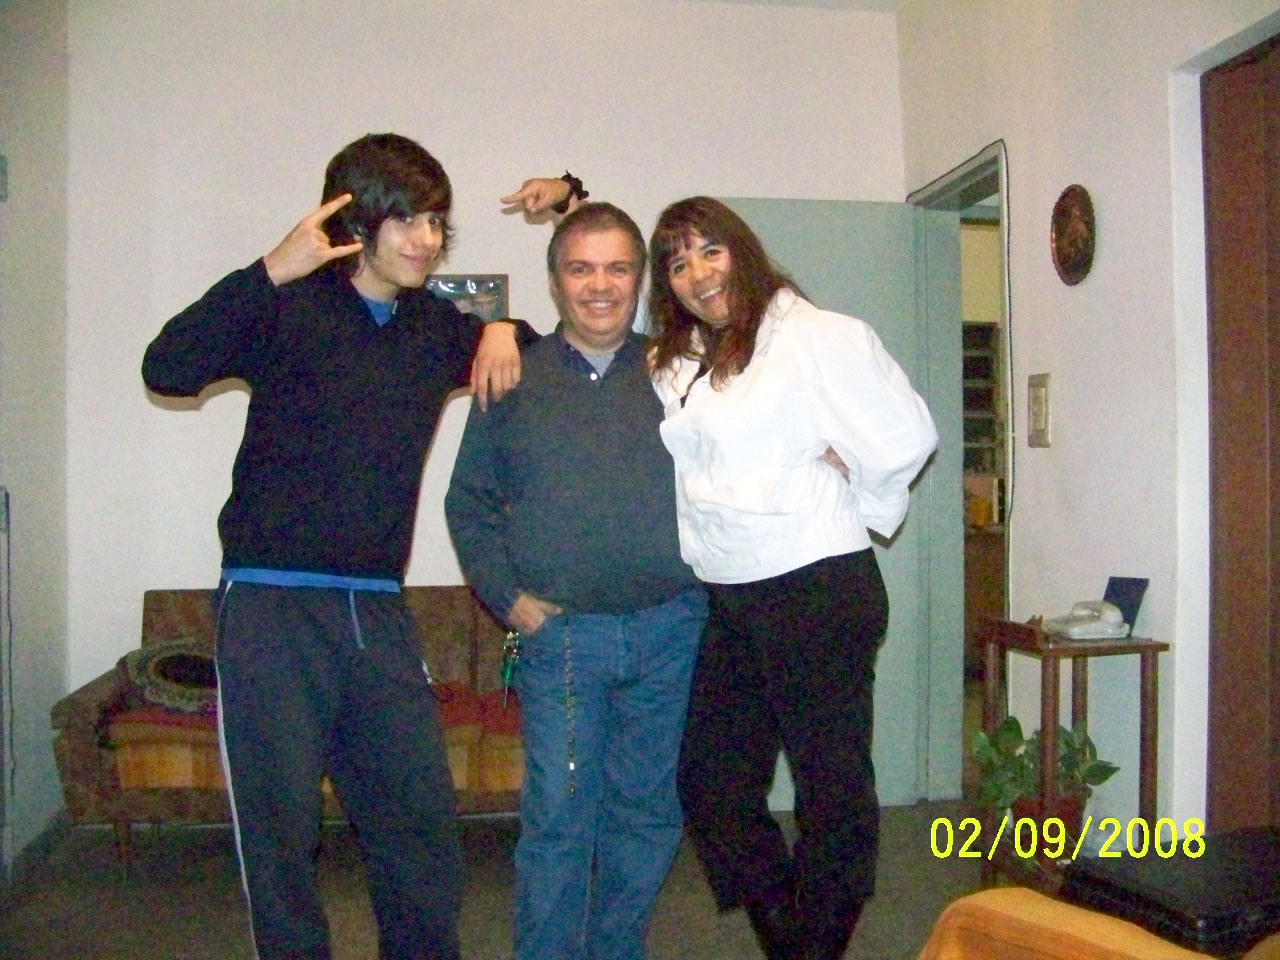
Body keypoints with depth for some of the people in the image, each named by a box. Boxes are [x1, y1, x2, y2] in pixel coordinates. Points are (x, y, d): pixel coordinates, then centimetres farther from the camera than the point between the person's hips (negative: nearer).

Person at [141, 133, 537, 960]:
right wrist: (269, 272, -26)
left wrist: (504, 331, 9)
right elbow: (167, 370, -17)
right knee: (280, 824, 3)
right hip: (272, 605, -4)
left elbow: (536, 355, 32)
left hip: (378, 612, 5)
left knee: (424, 819, 8)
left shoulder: (438, 326, 13)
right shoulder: (291, 307, -3)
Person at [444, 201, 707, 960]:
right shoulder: (515, 380, 7)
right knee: (558, 817, -1)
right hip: (560, 634, -1)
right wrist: (506, 595, -1)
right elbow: (468, 501, 9)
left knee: (647, 811, 12)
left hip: (671, 632, 2)